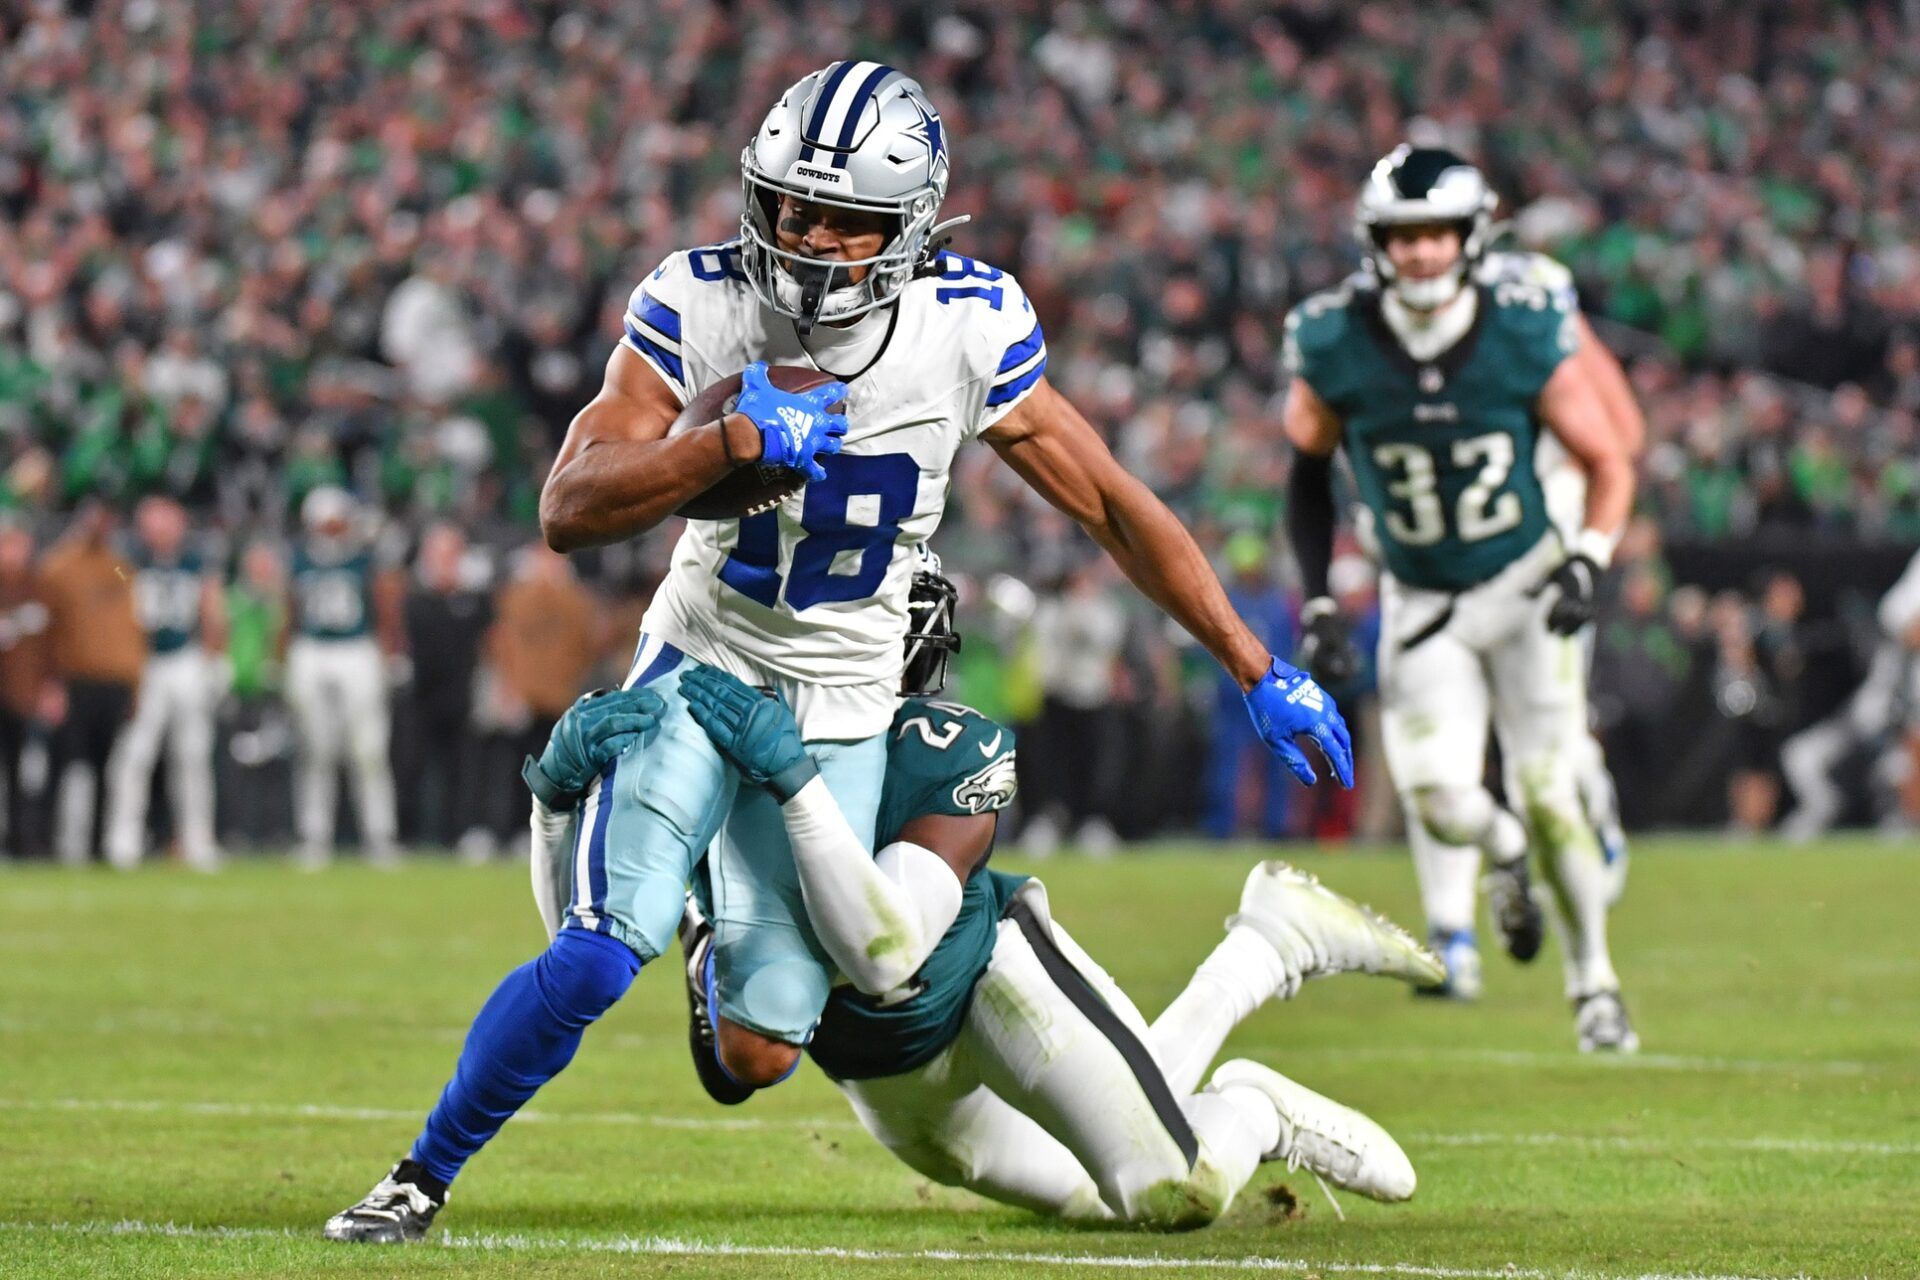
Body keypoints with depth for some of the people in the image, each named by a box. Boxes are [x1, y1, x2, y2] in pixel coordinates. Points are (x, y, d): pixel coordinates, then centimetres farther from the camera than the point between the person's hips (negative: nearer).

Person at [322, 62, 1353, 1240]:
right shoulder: (701, 305, -15)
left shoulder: (970, 330, -13)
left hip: (842, 711, 1)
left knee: (757, 1053, -4)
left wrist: (1259, 670, -1)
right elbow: (569, 512, -20)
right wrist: (732, 444, -33)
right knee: (600, 957, -22)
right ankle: (425, 1173, -2)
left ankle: (732, 927, 33)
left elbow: (1113, 506, -3)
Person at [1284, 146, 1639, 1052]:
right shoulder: (1334, 347, -13)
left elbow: (1608, 466, -3)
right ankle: (1505, 852, 22)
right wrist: (1318, 603, -1)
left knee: (1547, 793, -4)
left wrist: (1585, 565, -18)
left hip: (1525, 586, -1)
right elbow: (1309, 472, 4)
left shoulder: (1526, 336, -15)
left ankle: (1593, 983, 16)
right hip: (1420, 605, 1)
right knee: (1438, 797, -16)